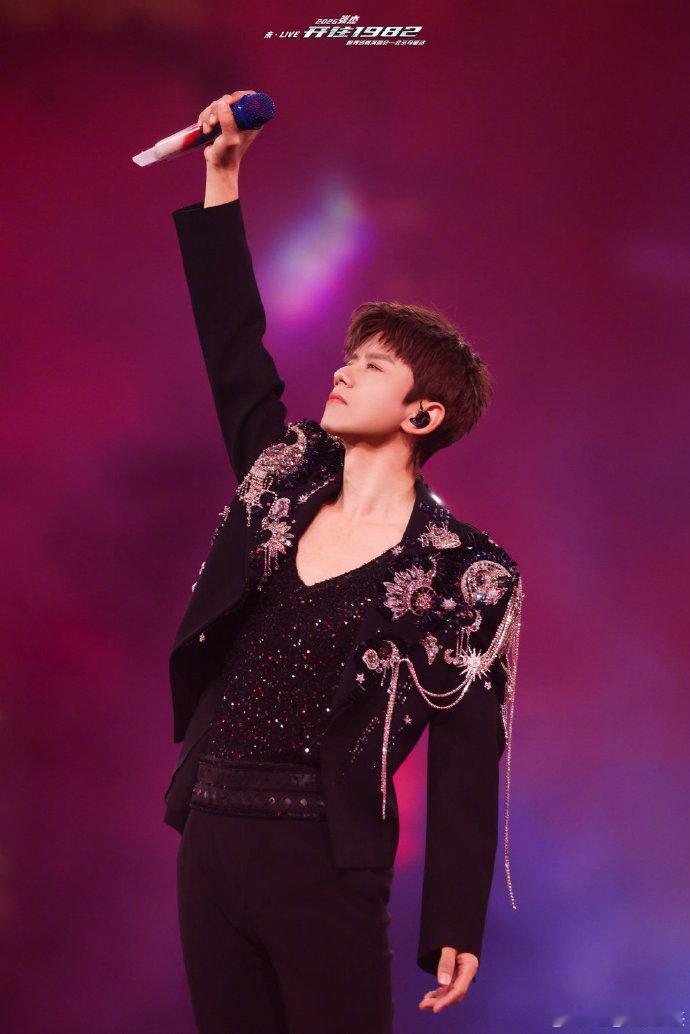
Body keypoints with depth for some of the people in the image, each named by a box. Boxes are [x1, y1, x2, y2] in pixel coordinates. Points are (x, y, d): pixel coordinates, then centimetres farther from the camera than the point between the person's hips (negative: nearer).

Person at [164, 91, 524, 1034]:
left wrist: (455, 928, -9)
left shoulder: (463, 571, -6)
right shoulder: (284, 481, 9)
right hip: (210, 840, 6)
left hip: (326, 863, -5)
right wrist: (222, 178, 11)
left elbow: (466, 760, -6)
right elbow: (234, 344, 13)